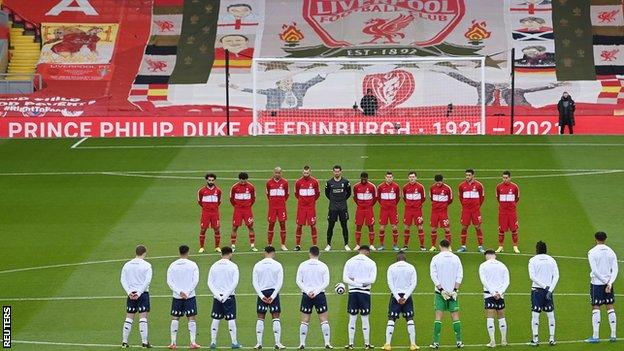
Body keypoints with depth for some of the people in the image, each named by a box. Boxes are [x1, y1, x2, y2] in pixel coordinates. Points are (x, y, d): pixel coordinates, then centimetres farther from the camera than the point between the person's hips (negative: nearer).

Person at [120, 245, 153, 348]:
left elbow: (123, 280, 1)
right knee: (143, 317, -3)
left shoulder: (127, 265, 7)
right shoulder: (146, 265, -5)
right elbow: (147, 281, -12)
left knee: (129, 318, 8)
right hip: (143, 293, -3)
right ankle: (144, 342, -5)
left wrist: (129, 292, -5)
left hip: (131, 294, 3)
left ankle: (124, 342, 7)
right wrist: (139, 293, -13)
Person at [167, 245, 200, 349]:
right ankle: (193, 343, -5)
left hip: (176, 296, 2)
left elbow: (169, 281, -3)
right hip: (190, 296, -2)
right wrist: (187, 293, -9)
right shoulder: (192, 265, -3)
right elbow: (195, 280, -9)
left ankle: (173, 343, 5)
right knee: (191, 318, 1)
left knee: (175, 318, 8)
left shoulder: (172, 265, 3)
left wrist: (179, 292, -8)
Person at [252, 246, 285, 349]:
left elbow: (254, 282, -2)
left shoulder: (258, 265, 2)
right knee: (276, 318, 2)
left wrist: (262, 296, -3)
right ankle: (278, 343, -2)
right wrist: (273, 296, -7)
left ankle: (259, 343, 3)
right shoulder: (277, 265, -2)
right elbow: (280, 282, -7)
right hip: (273, 293, -1)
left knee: (260, 318, 6)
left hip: (262, 293, 1)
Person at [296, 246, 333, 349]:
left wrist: (307, 291, -7)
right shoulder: (323, 266, -2)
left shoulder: (303, 265, 0)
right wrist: (316, 292, -10)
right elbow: (326, 282, -7)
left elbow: (298, 281, -3)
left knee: (304, 321, 6)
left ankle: (302, 343, 5)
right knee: (324, 320, 3)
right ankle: (327, 343, 0)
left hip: (306, 295, 1)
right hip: (320, 295, -1)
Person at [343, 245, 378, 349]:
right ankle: (367, 344, 9)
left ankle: (350, 344, 5)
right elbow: (372, 279, -9)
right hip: (365, 293, -1)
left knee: (352, 319, 6)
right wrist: (362, 283, -6)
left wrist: (355, 282, -9)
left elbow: (345, 279, -4)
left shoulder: (349, 261, 5)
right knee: (365, 319, 5)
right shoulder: (371, 263, 1)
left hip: (352, 291, 1)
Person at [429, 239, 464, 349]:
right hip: (453, 291, 1)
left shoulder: (436, 258, -2)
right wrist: (455, 290, -3)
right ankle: (459, 341, 5)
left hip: (440, 291, -1)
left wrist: (441, 289, -8)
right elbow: (460, 276, -1)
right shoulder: (456, 258, 3)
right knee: (455, 316, 6)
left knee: (438, 316, -2)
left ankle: (436, 342, -5)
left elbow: (433, 275, -7)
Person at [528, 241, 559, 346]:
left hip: (537, 290, -3)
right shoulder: (551, 260, 6)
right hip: (548, 290, 3)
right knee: (550, 314, 8)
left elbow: (532, 276, -10)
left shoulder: (533, 260, -2)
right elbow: (556, 276, -1)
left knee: (535, 314, -1)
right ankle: (552, 338, 7)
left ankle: (535, 339, -4)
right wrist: (550, 289, -6)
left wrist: (544, 286, -11)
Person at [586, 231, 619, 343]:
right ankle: (613, 335, 9)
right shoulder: (611, 252, 5)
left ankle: (595, 336, -4)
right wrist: (610, 283, -9)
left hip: (597, 283, -4)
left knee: (596, 308, -1)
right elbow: (615, 270, -2)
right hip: (609, 283, 4)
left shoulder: (592, 252, -8)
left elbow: (595, 270, -14)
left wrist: (606, 282, -8)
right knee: (610, 308, 9)